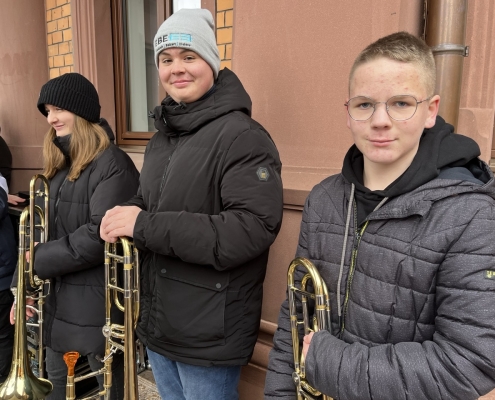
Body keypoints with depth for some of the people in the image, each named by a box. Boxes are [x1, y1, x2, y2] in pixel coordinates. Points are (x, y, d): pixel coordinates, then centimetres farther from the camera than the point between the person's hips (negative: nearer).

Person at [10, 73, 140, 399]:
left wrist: (39, 260, -15)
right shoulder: (60, 163, 10)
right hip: (57, 297, 8)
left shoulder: (112, 164, -17)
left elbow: (99, 237, -24)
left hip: (98, 302, -8)